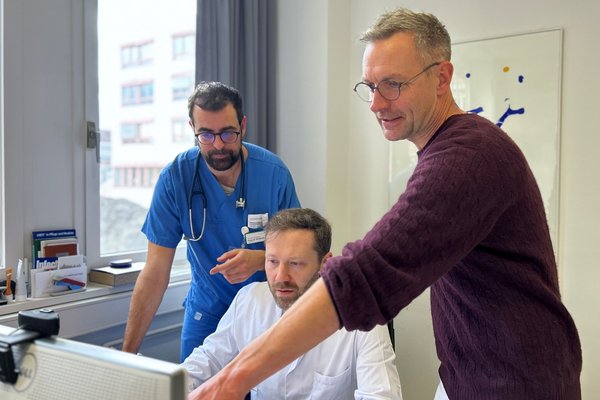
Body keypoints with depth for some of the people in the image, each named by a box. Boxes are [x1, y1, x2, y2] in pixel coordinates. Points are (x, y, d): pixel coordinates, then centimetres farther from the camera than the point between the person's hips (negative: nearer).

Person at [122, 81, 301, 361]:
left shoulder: (273, 172, -17)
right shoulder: (175, 177, -16)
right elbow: (156, 271, -15)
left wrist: (260, 260, -31)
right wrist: (128, 351, -18)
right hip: (206, 307, 1)